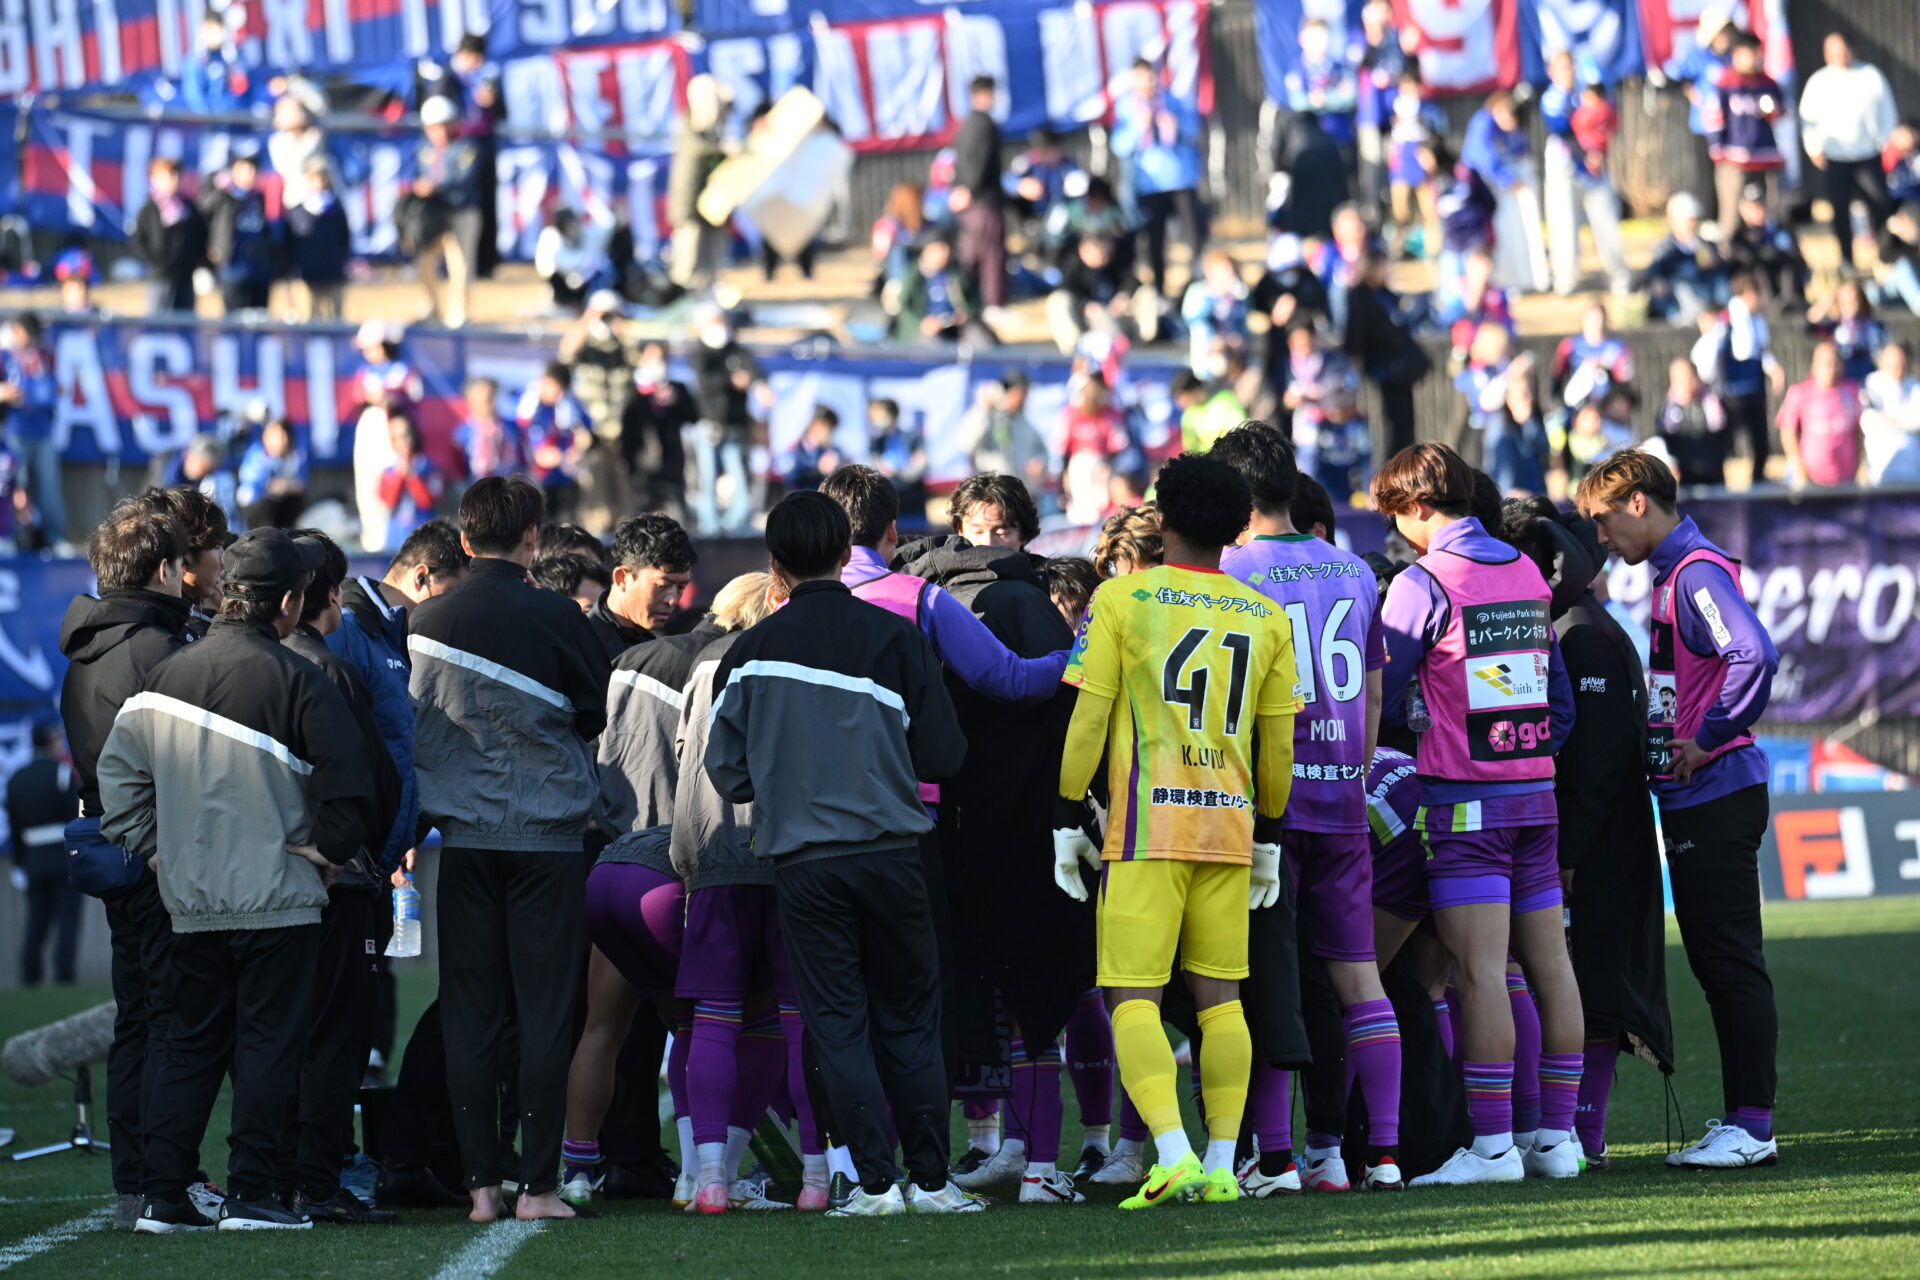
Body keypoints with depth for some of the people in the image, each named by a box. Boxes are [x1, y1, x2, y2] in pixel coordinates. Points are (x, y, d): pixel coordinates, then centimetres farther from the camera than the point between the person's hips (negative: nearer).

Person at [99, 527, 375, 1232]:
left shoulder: (165, 676, 6)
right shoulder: (294, 678, -11)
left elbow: (117, 773, 10)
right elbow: (347, 780, -14)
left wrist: (155, 849, 14)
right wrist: (327, 849, 0)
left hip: (189, 901, 5)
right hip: (278, 896, -5)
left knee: (188, 1042, 11)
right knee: (269, 1041, 0)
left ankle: (163, 1194, 7)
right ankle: (255, 1193, -2)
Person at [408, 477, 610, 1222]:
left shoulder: (426, 623, 1)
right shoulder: (555, 619, -9)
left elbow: (414, 730, 11)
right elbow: (598, 714, 4)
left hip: (463, 835, 3)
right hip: (547, 836, -3)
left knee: (469, 1016, 6)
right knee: (545, 1014, 0)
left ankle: (481, 1185, 4)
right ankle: (538, 1185, -2)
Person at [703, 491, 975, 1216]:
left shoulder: (753, 651, -1)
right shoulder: (896, 639, -2)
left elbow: (726, 771, 5)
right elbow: (943, 755, 0)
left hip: (801, 863, 0)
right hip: (889, 853, 0)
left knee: (837, 1026, 3)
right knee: (910, 1020, 10)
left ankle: (875, 1182, -3)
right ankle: (931, 1179, 9)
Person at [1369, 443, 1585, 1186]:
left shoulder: (1424, 583, -9)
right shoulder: (1528, 576, 12)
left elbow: (1382, 700, -2)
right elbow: (1561, 700, 18)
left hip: (1466, 801, -7)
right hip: (1535, 793, 7)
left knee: (1479, 970, -9)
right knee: (1548, 962, 8)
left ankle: (1492, 1144, -13)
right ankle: (1557, 1136, 10)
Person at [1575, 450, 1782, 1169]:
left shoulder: (1698, 572, -14)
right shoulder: (1676, 573, 17)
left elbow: (1755, 656, -28)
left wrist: (1708, 739, -21)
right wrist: (1664, 741, 9)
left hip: (1716, 794, -10)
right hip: (1692, 798, 10)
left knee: (1732, 962, -8)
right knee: (1717, 964, 11)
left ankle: (1753, 1127, -7)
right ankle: (1742, 1123, 15)